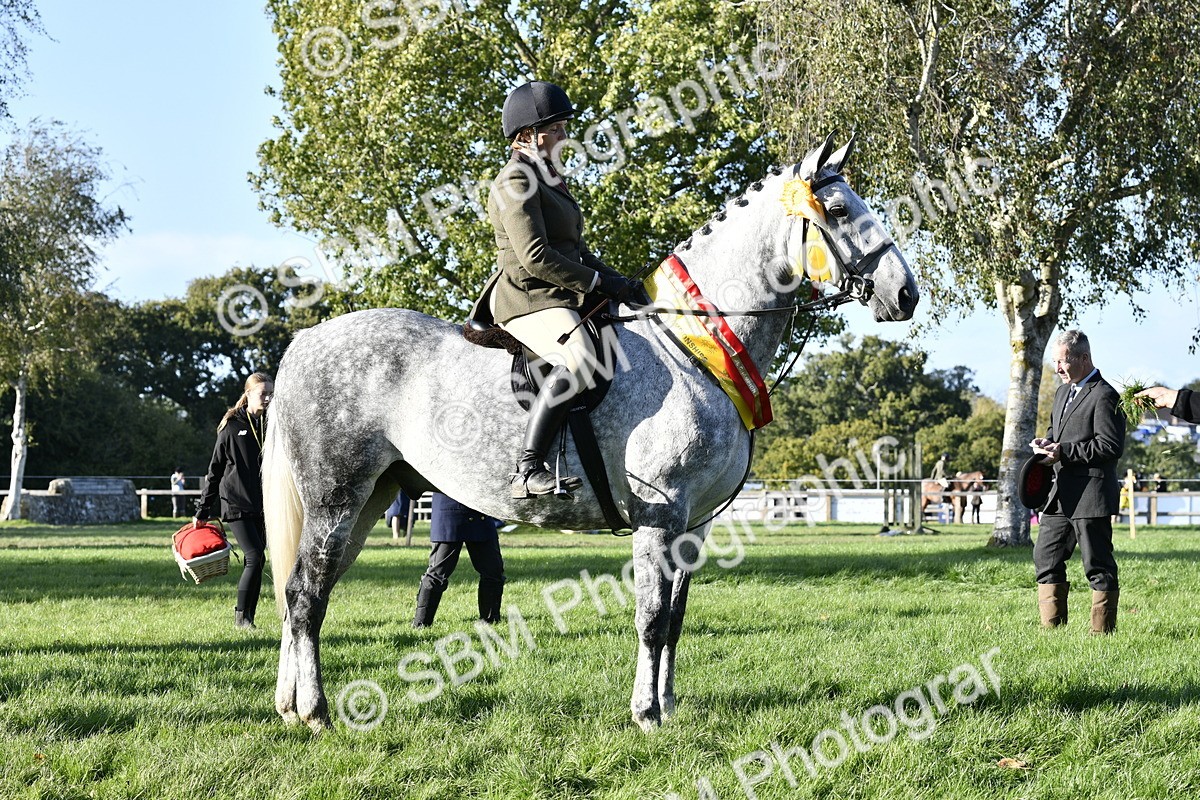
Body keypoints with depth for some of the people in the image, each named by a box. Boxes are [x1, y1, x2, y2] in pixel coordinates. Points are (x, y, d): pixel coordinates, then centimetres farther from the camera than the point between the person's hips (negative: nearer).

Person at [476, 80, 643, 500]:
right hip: (527, 299, -11)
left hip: (561, 298, 11)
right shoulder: (515, 181, -9)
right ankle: (527, 472, -37)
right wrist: (599, 283, -14)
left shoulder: (548, 178, 23)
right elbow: (534, 256, -19)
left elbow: (574, 249, 27)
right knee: (579, 359, -35)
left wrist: (617, 280, 12)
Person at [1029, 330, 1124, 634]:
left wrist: (1064, 452, -19)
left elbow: (1111, 446, -18)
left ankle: (1103, 631, 4)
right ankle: (1052, 628, 16)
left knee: (1098, 566, -2)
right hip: (1061, 495, 9)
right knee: (1046, 559, 10)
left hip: (1090, 496, -9)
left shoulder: (1103, 396, -12)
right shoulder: (1063, 391, 17)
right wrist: (1046, 443, 7)